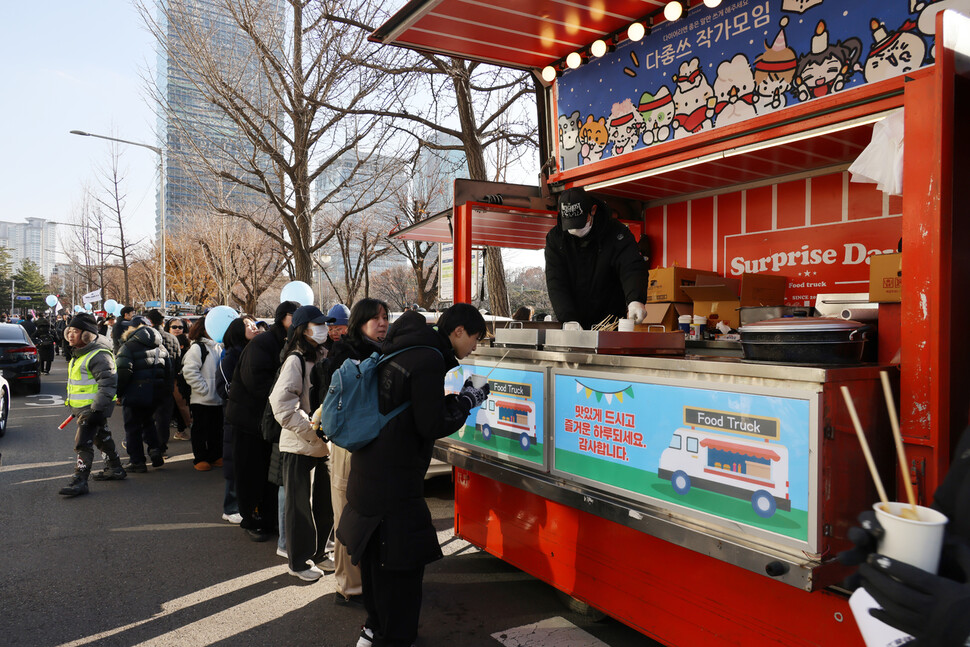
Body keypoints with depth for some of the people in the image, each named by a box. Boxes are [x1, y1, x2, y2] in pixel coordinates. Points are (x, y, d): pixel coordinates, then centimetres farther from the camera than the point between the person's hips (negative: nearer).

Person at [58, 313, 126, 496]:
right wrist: (75, 408, 27)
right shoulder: (80, 353, 13)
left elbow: (108, 383, -26)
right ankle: (115, 469, 33)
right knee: (102, 438, 20)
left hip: (94, 408, -11)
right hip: (84, 408, 11)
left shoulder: (98, 356, -21)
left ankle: (80, 480, -8)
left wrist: (97, 409, -29)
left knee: (83, 443, -12)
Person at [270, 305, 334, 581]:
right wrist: (312, 429, -22)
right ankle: (299, 561, 17)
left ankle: (317, 550, 32)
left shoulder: (320, 357, 12)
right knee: (300, 505, 4)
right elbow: (281, 403, -22)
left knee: (324, 502, 15)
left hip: (320, 445, 8)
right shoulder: (295, 360, -14)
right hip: (299, 447, -8)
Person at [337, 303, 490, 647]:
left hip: (370, 471, 10)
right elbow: (432, 426, -18)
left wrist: (456, 398, 13)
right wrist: (465, 402, -4)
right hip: (394, 481, -10)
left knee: (375, 551, 22)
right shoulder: (429, 360, -18)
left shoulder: (401, 350, 12)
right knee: (402, 562, 2)